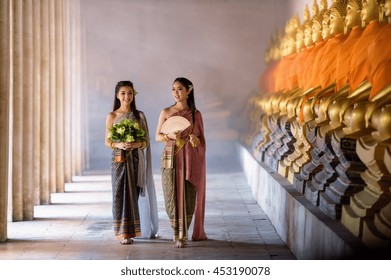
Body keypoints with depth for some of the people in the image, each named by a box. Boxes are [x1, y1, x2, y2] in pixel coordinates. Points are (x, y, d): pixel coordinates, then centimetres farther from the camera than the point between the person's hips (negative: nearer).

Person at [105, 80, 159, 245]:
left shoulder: (139, 116, 7)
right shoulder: (112, 116, 3)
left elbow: (146, 140, 5)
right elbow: (107, 141, 2)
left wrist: (137, 144, -15)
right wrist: (119, 145, -17)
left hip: (136, 159, 1)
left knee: (134, 193, 1)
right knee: (121, 193, -2)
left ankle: (132, 230, 12)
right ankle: (123, 233, 3)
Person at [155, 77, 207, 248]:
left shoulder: (195, 114, 4)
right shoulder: (166, 112, 5)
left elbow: (201, 138, 8)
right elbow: (158, 136, 6)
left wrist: (195, 140, -15)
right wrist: (170, 135, -14)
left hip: (189, 160, 0)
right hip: (171, 158, 1)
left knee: (188, 196, -4)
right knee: (172, 195, -2)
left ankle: (183, 235, 7)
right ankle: (177, 233, 13)